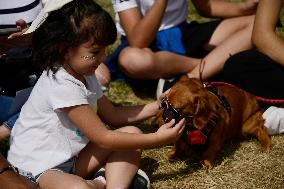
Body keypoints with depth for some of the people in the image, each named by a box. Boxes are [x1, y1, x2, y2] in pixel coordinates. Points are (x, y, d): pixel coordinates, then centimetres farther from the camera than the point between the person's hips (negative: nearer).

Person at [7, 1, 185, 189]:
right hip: (37, 169, -10)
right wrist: (157, 139, -20)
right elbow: (103, 138, -23)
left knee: (132, 132, 2)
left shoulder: (83, 75, 6)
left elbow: (112, 115, 14)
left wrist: (157, 106, 3)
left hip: (71, 157, 10)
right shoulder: (62, 86, -25)